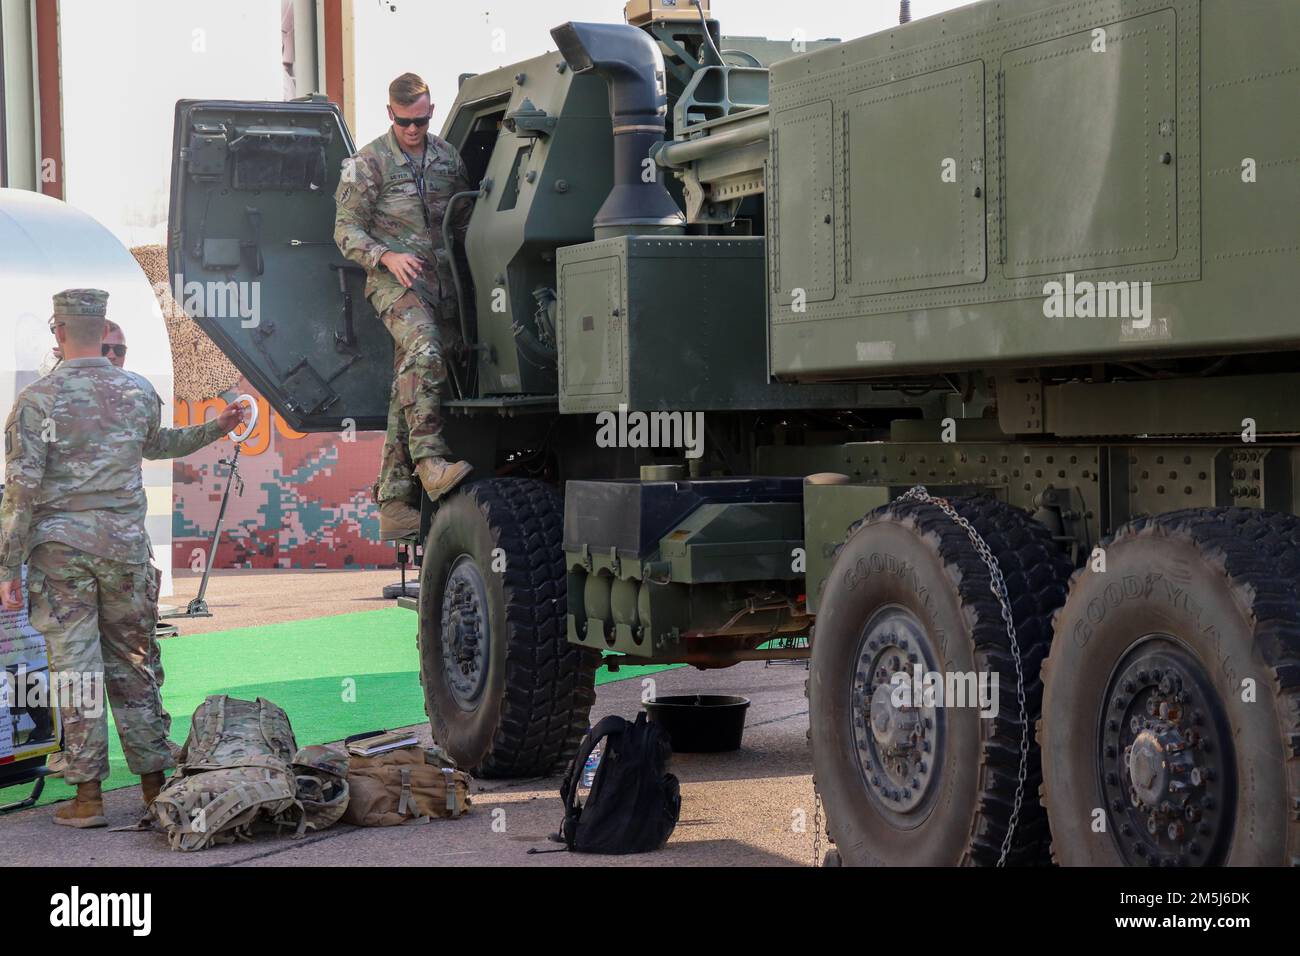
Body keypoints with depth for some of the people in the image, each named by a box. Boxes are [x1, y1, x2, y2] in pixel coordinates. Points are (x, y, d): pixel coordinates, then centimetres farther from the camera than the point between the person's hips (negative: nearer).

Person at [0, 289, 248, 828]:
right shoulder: (138, 392, 6)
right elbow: (156, 446, 27)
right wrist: (217, 429, 42)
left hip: (61, 546, -3)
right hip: (126, 543, 3)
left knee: (75, 669, 1)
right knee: (132, 666, 12)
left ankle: (88, 797, 2)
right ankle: (154, 786, 15)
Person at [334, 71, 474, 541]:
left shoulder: (448, 157, 15)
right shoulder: (369, 163, 0)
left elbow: (464, 221, 24)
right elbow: (346, 230, 0)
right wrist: (387, 256, -16)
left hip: (441, 281, 5)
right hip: (394, 279, -5)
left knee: (410, 388, 3)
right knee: (423, 348, -34)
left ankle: (394, 504, 5)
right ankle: (430, 461, -42)